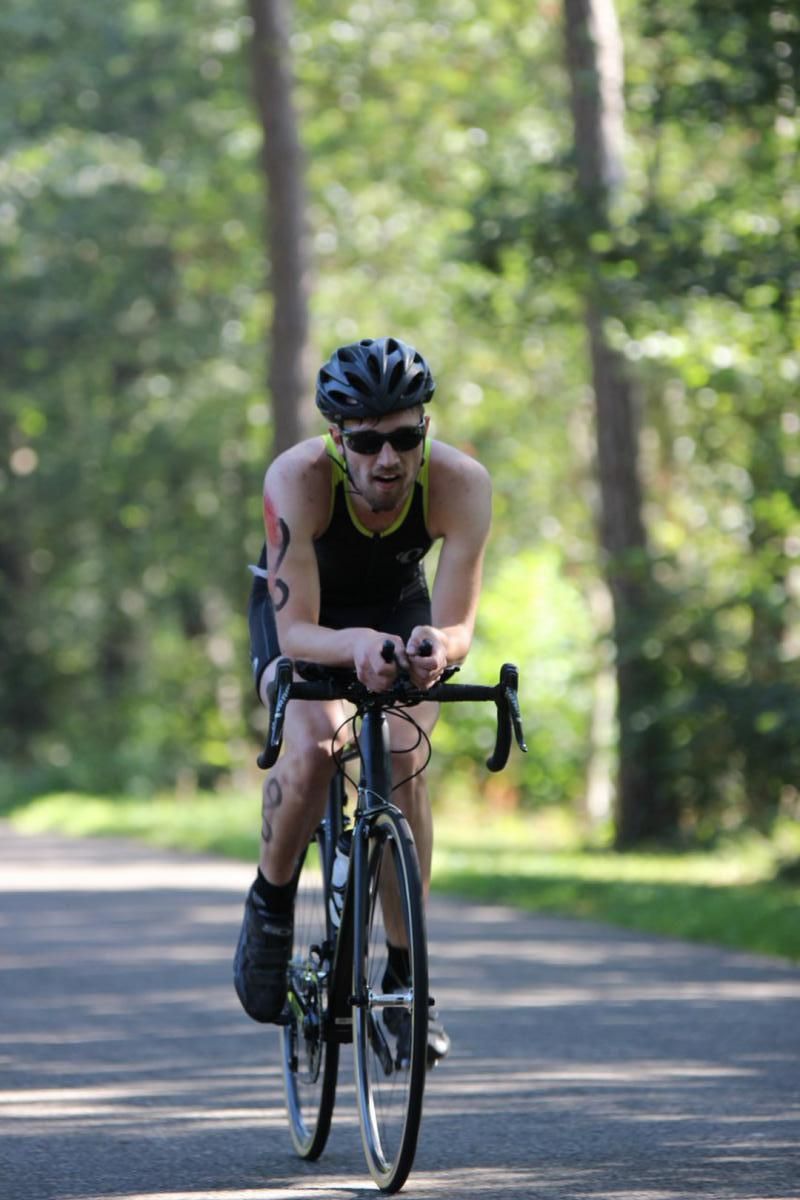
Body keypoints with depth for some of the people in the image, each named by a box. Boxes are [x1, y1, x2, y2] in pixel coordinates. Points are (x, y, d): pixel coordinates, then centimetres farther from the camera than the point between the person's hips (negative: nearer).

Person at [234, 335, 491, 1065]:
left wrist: (435, 645, -57)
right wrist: (356, 645, -59)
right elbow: (295, 631, -37)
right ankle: (270, 907, -3)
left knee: (405, 765, -20)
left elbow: (457, 626, -33)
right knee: (313, 748, -30)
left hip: (398, 607, 2)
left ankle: (405, 974, -5)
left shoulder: (461, 484, -33)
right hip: (301, 612, -2)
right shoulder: (298, 479, -37)